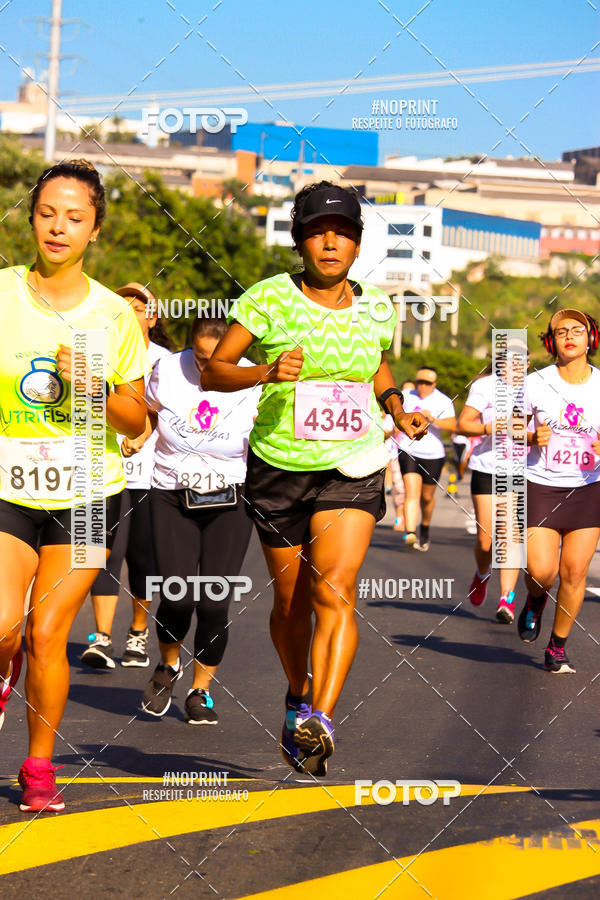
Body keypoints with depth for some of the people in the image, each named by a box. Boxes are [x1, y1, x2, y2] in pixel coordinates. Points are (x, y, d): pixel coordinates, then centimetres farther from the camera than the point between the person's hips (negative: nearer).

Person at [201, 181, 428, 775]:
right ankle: (297, 697, 37)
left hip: (352, 468, 1)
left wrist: (396, 409, 8)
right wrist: (267, 372, -25)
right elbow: (213, 371, -8)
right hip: (279, 466, -1)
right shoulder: (269, 299, -7)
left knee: (335, 589, -18)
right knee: (291, 600, 10)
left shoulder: (376, 309, 4)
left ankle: (318, 722, -26)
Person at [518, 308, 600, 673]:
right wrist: (532, 438, -14)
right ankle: (536, 601, 25)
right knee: (542, 571, -12)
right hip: (541, 487, -1)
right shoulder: (536, 384, -3)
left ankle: (558, 647, 15)